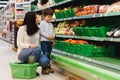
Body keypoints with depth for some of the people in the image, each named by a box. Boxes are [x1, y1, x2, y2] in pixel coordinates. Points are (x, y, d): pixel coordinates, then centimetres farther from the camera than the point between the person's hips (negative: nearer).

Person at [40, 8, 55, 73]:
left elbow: (53, 32, 15)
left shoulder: (51, 24, 17)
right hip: (44, 40, -6)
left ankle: (48, 66, 18)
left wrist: (53, 36, -7)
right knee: (45, 54, -10)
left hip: (50, 41, 7)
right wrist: (48, 36, -17)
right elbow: (41, 32, -11)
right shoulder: (42, 23, -3)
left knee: (49, 54, 10)